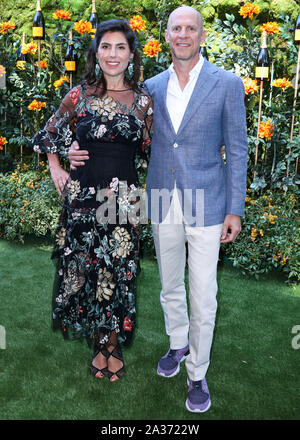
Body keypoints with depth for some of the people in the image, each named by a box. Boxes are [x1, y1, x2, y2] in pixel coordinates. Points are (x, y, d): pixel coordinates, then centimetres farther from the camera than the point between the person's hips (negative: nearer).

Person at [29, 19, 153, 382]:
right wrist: (55, 168, 5)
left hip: (124, 201, 0)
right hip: (84, 198, 0)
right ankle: (100, 345, 31)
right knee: (88, 270, 9)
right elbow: (49, 134, 14)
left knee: (118, 274, 9)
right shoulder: (80, 96, 0)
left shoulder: (143, 101, 1)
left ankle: (114, 345, 30)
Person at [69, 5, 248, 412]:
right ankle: (178, 343, 45)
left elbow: (237, 150, -4)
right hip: (163, 205, 4)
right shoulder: (152, 87, 5)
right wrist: (83, 149, -10)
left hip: (206, 207, -3)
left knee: (203, 296, 4)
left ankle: (197, 372, 25)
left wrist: (235, 210, -8)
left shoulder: (227, 84, -5)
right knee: (170, 286, 19)